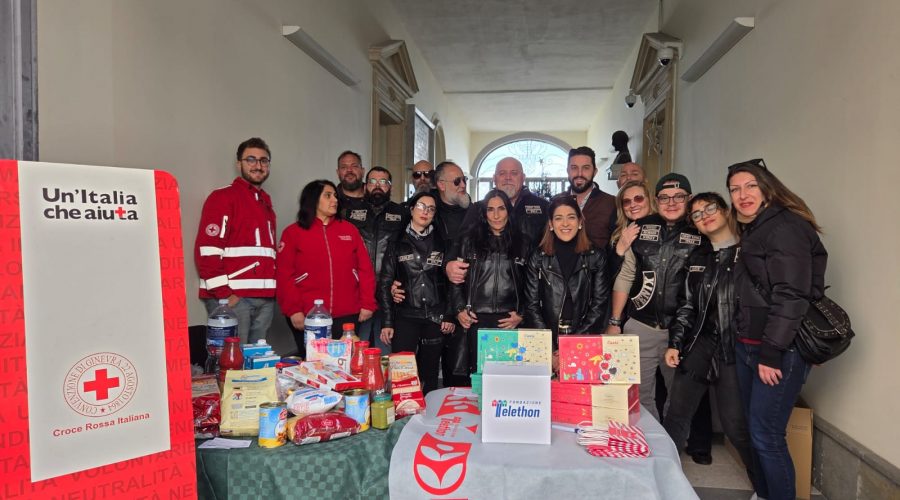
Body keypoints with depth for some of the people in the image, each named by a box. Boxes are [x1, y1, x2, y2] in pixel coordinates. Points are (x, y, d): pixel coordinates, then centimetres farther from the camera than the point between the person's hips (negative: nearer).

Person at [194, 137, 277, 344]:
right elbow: (207, 251, -11)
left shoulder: (265, 201, 22)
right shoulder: (223, 197, -2)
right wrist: (224, 294, -16)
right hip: (231, 297, -7)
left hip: (265, 298, 7)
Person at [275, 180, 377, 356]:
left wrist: (367, 303, 1)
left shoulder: (349, 229, 12)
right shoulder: (292, 233, 5)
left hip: (347, 316, 2)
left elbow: (365, 268, 9)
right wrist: (293, 310, -10)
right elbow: (285, 275, -1)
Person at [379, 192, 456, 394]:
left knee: (430, 375, 6)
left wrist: (449, 316, -1)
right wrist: (387, 322, -3)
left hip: (435, 318, 1)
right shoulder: (397, 244, 6)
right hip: (405, 317, -1)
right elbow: (385, 283, 3)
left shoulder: (441, 243, 9)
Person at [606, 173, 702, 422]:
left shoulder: (702, 234, -1)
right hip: (640, 327, 2)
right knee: (638, 395, 8)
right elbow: (625, 277, 7)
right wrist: (614, 322, 4)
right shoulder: (641, 229, 4)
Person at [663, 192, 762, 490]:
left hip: (734, 346, -4)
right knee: (676, 415, 6)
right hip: (700, 343, 5)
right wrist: (675, 343, 9)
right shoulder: (697, 258, 14)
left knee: (736, 424, -1)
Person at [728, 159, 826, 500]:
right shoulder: (752, 230, 16)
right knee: (754, 430, 15)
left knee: (766, 436, -3)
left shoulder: (785, 227, -13)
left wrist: (771, 354, -21)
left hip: (779, 350, -9)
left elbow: (791, 296, -20)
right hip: (748, 346, 9)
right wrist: (748, 345, 13)